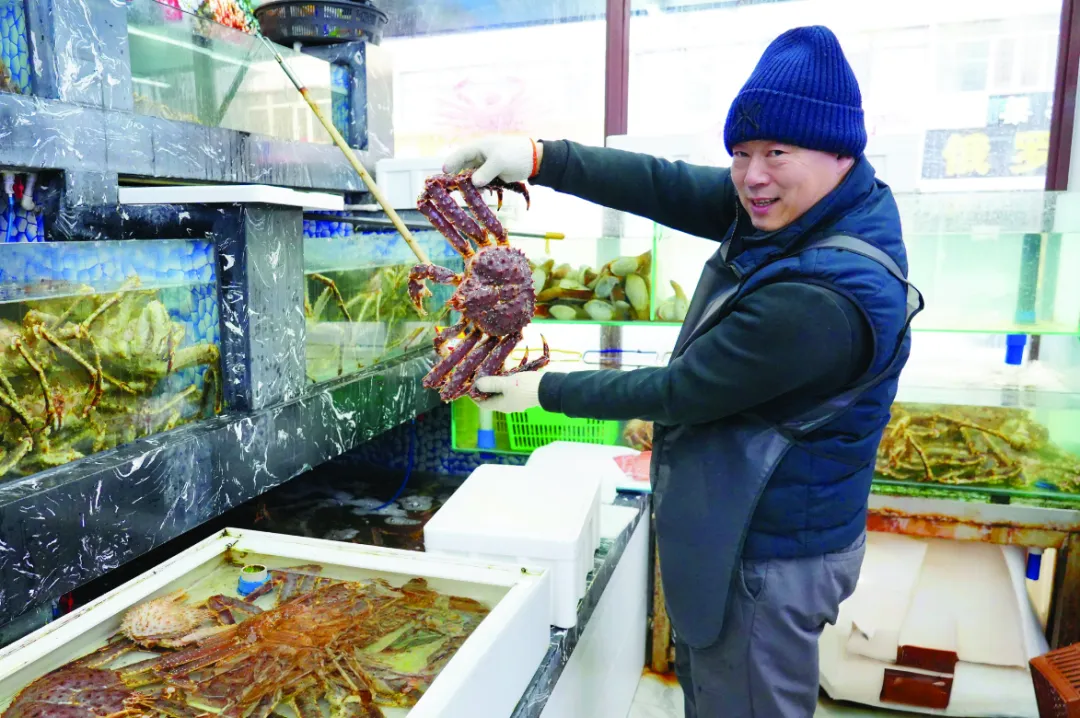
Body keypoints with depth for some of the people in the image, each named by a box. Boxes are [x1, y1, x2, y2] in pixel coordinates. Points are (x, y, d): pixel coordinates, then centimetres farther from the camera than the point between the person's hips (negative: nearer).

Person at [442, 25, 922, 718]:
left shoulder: (820, 299, -33)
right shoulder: (799, 207, -6)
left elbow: (677, 393, -24)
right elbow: (669, 187, -9)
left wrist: (547, 390, -13)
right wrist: (538, 157, -18)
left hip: (768, 560, -9)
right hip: (738, 524, 9)